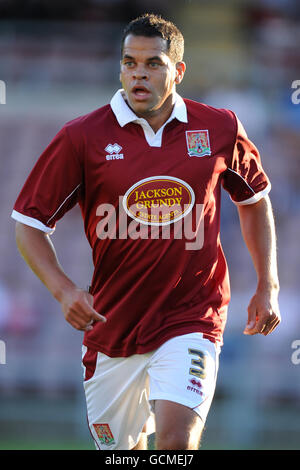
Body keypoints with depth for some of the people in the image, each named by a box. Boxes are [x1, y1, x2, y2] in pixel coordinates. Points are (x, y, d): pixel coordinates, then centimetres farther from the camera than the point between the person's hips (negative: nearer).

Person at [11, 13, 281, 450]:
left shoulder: (220, 129, -2)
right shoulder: (82, 137, -7)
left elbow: (255, 199, 16)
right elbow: (29, 222, -1)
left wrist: (268, 288, 12)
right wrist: (63, 289, -16)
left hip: (191, 320, -1)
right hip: (111, 327, 1)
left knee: (177, 440, -22)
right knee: (121, 448, 14)